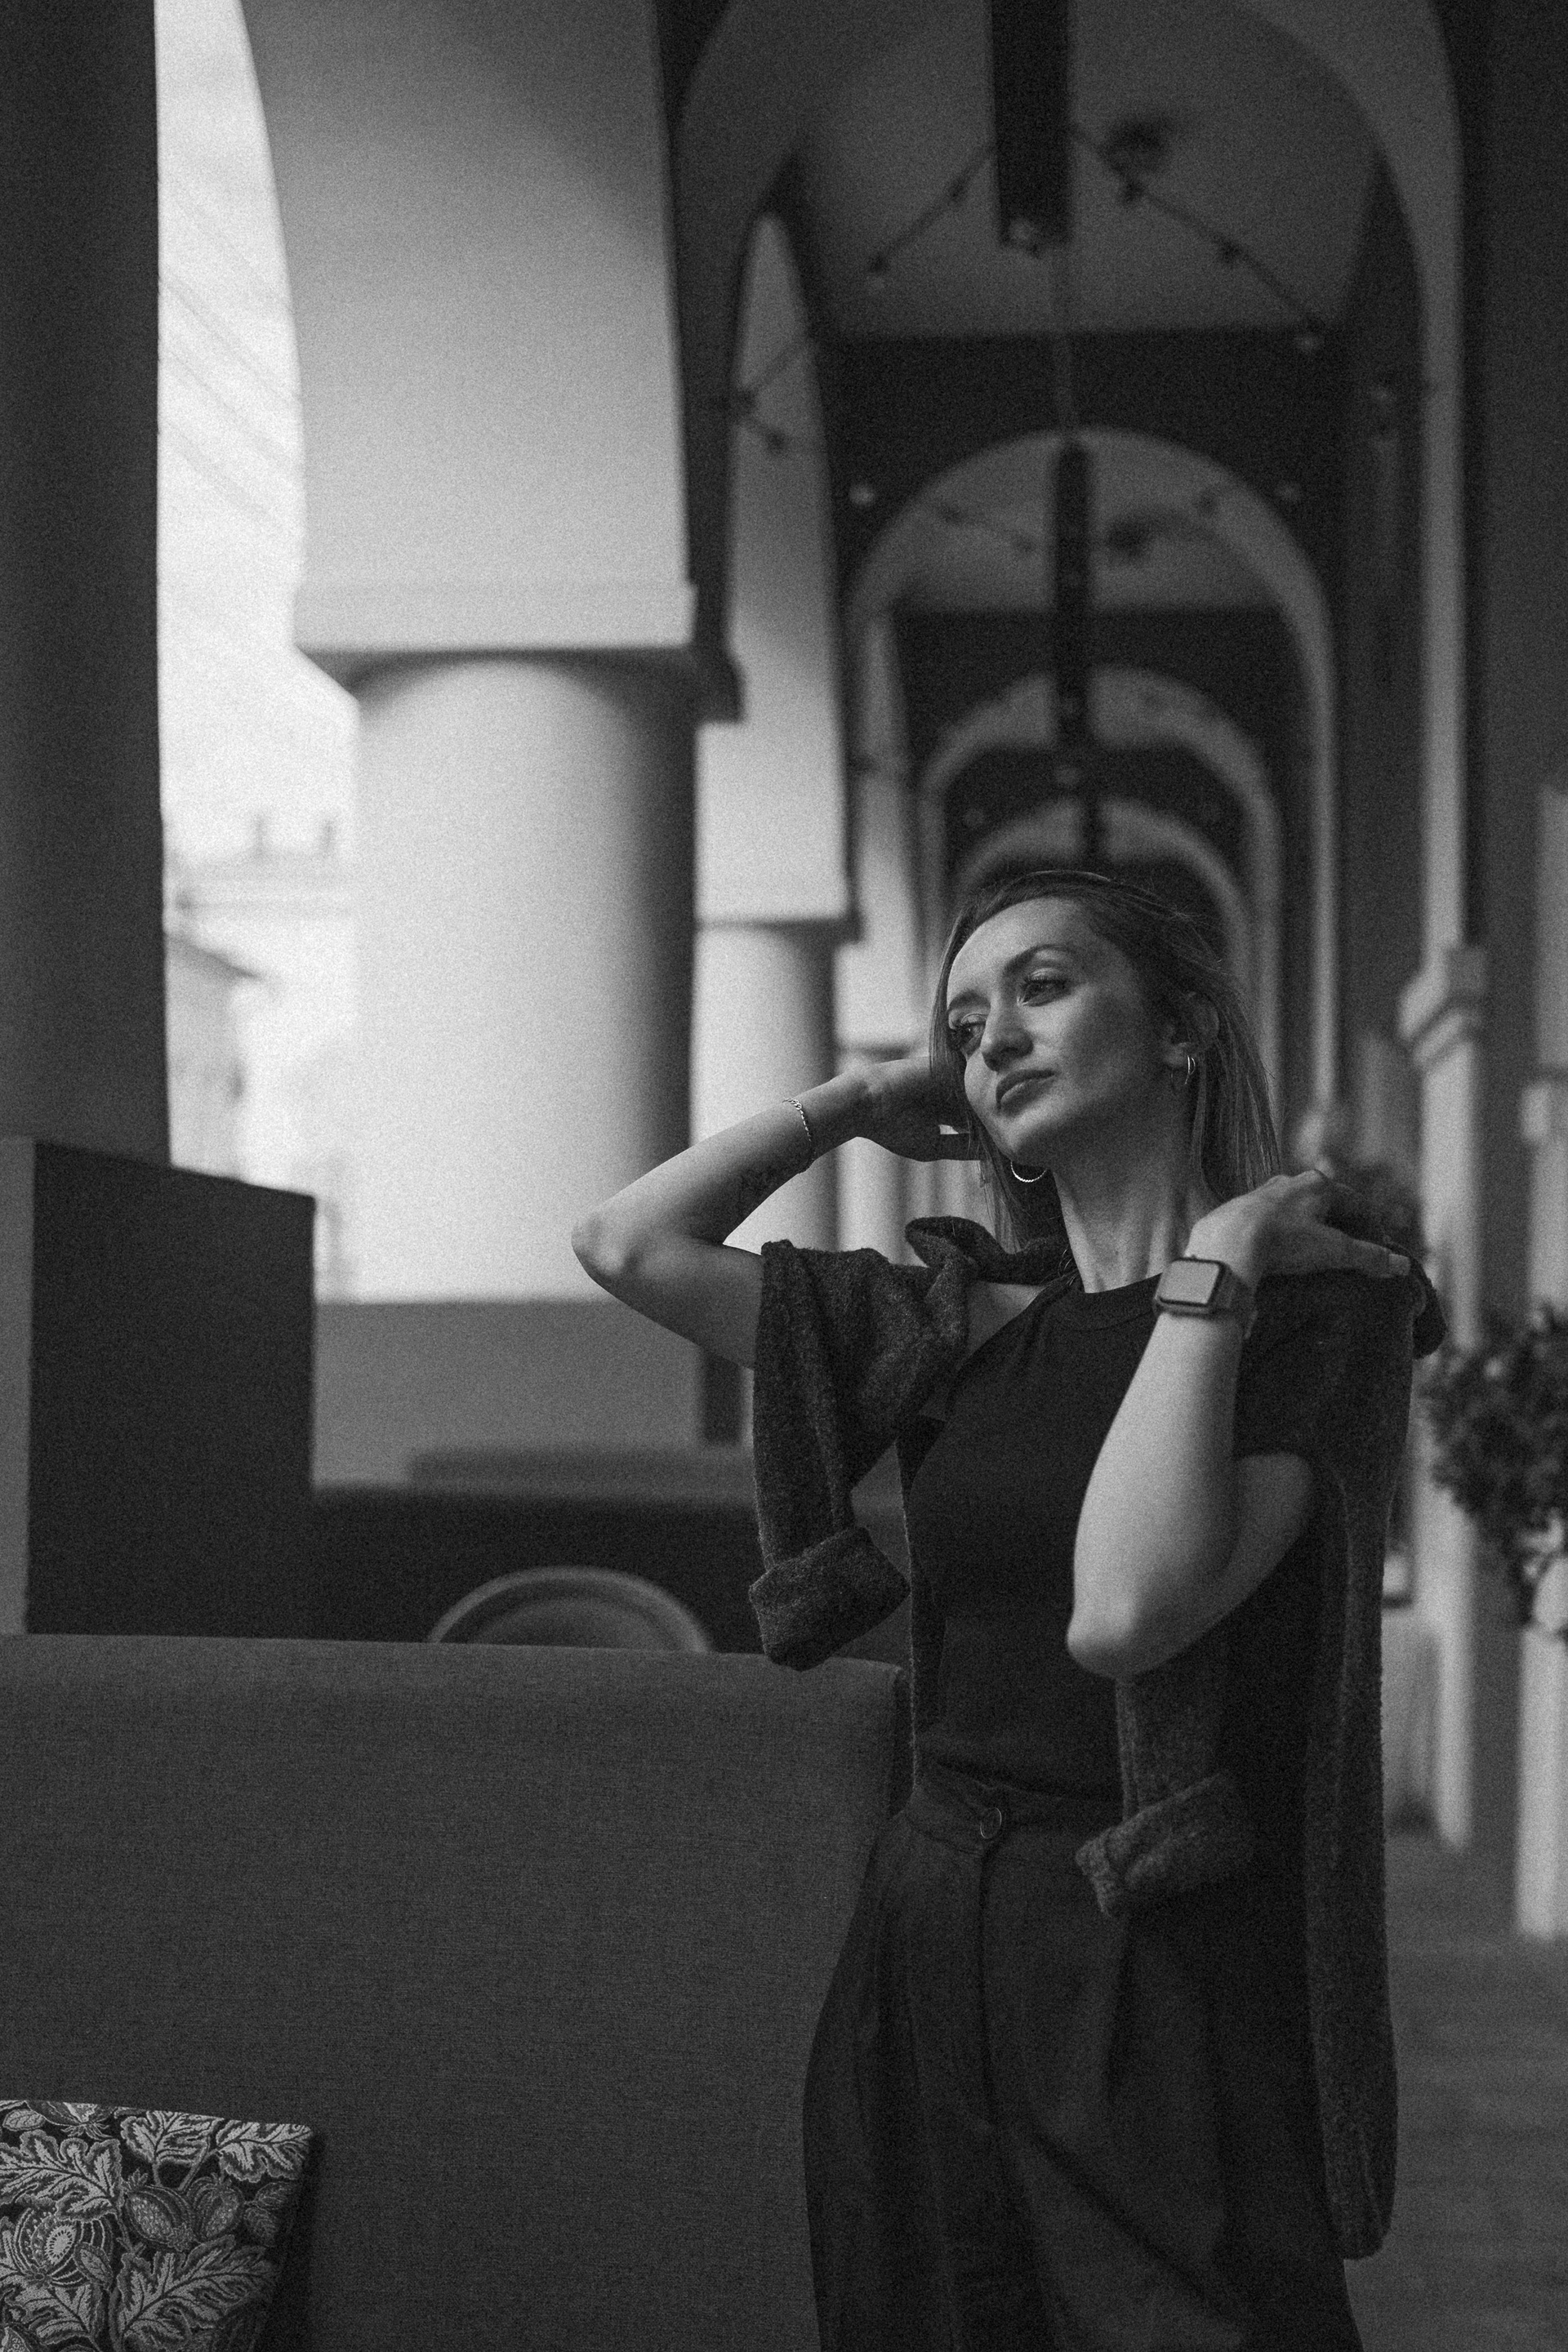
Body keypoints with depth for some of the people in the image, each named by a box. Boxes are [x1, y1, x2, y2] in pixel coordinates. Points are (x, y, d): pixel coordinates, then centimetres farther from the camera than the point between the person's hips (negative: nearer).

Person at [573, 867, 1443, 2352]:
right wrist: (862, 1100, 9)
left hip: (1166, 1969, -5)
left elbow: (1122, 1612, -22)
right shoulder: (960, 1323, 7)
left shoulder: (1325, 1299, -8)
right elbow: (629, 1245, 7)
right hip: (928, 1947, 5)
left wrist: (1211, 1270, -16)